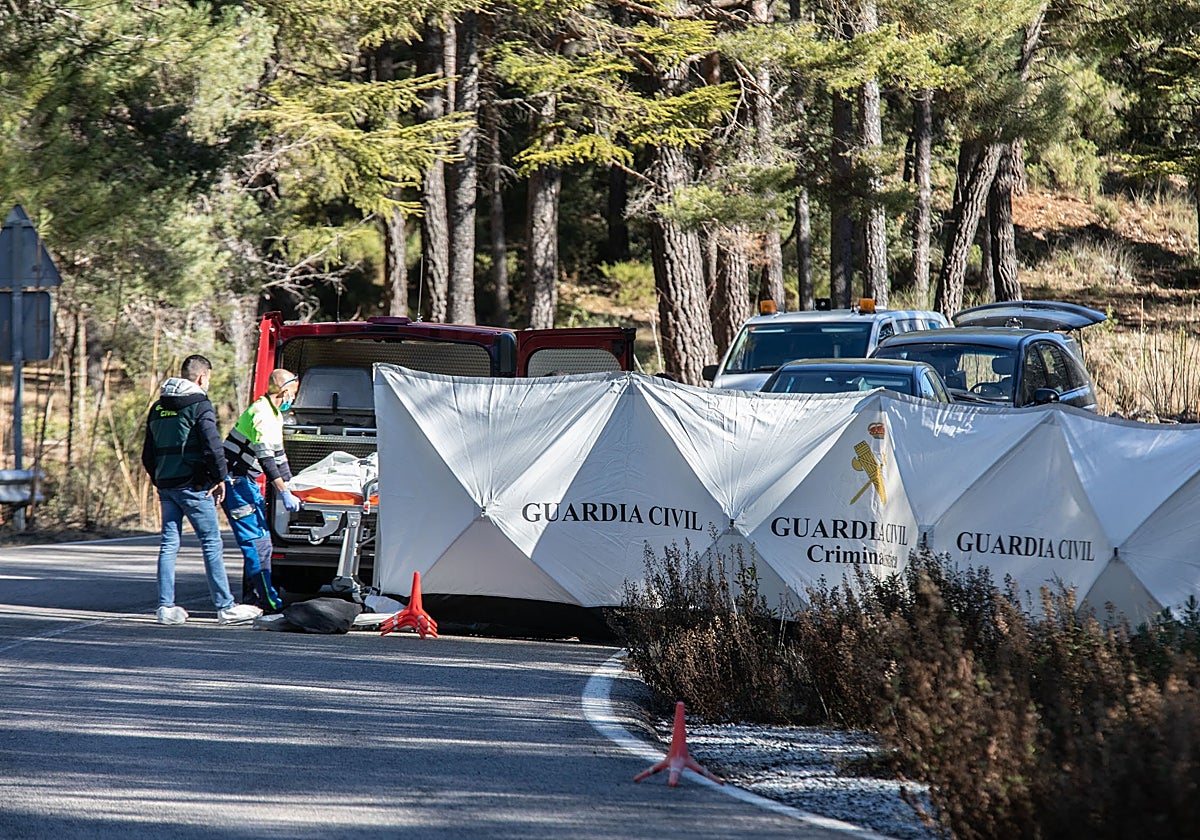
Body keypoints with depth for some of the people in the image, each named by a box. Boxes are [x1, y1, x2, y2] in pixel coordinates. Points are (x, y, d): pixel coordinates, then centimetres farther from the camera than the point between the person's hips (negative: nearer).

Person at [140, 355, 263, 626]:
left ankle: (166, 607, 5)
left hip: (165, 483, 7)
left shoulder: (158, 407, 15)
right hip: (192, 485, -7)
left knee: (168, 544, 8)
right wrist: (219, 477, -6)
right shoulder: (199, 405, -8)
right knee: (211, 543, -3)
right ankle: (226, 607, -3)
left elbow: (148, 454, 19)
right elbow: (212, 445, -18)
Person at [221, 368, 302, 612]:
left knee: (259, 540, 10)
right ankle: (267, 601, -14)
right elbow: (265, 459, -24)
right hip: (235, 481, -10)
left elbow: (278, 455, 23)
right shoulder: (261, 414, -18)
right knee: (257, 540, -13)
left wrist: (290, 487, 18)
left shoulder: (274, 415, 15)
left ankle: (252, 598, 14)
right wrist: (284, 494, -25)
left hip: (247, 482, 10)